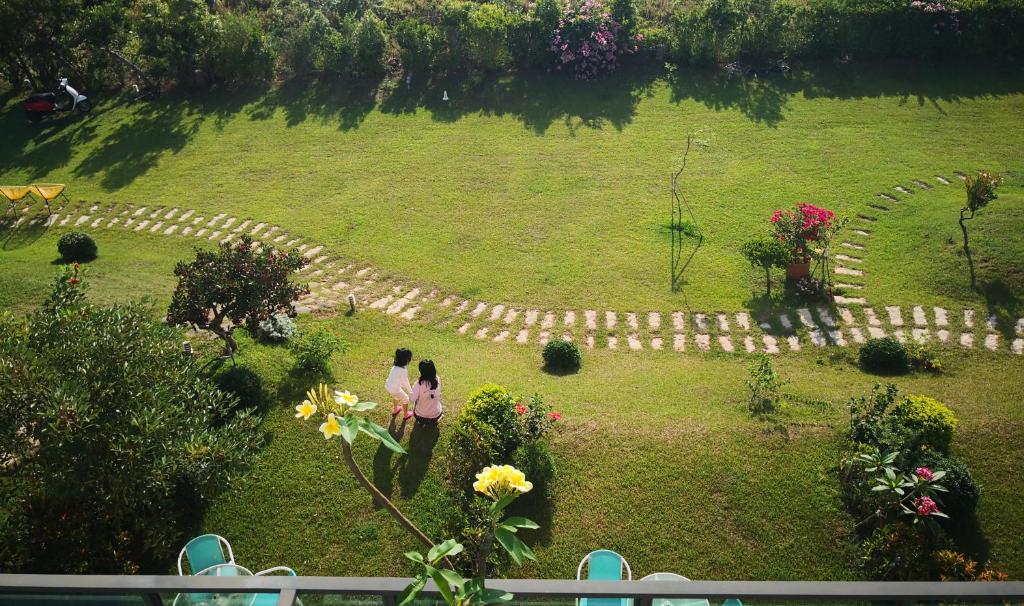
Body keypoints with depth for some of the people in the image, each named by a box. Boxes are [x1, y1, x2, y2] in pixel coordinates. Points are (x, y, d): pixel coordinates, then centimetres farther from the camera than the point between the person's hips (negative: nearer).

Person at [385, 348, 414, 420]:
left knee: (396, 396, 37)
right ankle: (406, 415, 35)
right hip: (395, 389, -8)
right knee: (405, 399, 18)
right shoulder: (403, 370, -26)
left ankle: (395, 409, 60)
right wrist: (410, 391, 1)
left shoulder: (395, 366, 0)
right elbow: (405, 382, -15)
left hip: (388, 386, 8)